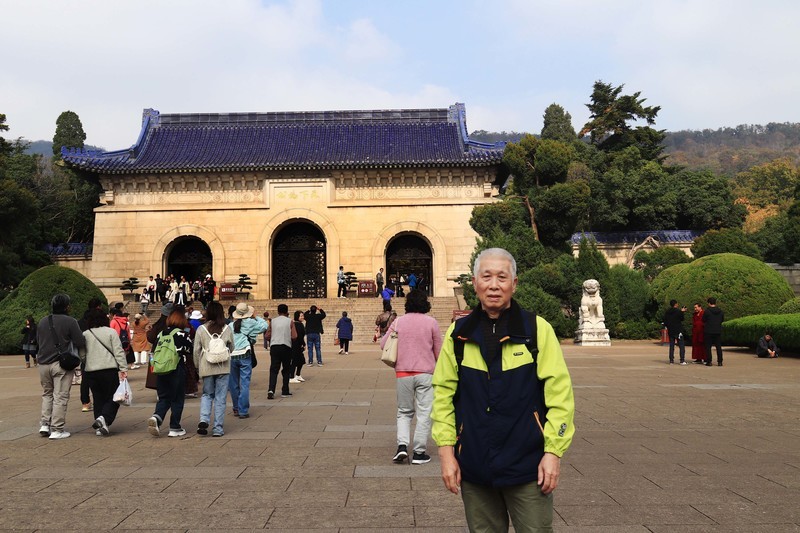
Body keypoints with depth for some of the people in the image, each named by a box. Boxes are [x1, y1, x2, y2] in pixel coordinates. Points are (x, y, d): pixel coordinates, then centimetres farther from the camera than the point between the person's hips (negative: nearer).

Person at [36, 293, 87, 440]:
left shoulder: (42, 322, 10)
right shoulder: (70, 321, -9)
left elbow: (38, 341, 19)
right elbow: (80, 342, -11)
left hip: (43, 363, 6)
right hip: (61, 363, -5)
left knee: (47, 394, 21)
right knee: (60, 396, -1)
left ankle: (45, 424, 14)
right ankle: (57, 430, 0)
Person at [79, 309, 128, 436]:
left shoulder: (85, 335, 7)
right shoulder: (111, 332, -1)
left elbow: (81, 356, 8)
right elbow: (119, 352, -7)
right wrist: (123, 368, -7)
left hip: (90, 372, 3)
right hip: (110, 370, -3)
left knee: (98, 399, 13)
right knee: (113, 397, 5)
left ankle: (99, 427, 12)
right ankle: (104, 418, -18)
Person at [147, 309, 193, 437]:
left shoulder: (161, 334, 6)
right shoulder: (183, 334, -10)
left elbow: (155, 351, 13)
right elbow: (190, 352, -3)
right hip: (178, 371, -4)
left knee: (164, 397, 14)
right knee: (177, 399, 6)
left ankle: (156, 417, -12)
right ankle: (175, 428, 9)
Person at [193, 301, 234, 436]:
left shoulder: (201, 329, -3)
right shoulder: (227, 329, -2)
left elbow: (196, 350, 2)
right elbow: (231, 348, 9)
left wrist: (197, 366, 15)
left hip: (206, 367, 1)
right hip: (223, 367, -1)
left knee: (207, 394, 18)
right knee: (220, 398, 6)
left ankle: (204, 420, -3)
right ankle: (218, 429, 7)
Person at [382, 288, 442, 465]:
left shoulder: (398, 322, 1)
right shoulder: (431, 322, -3)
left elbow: (383, 344, 4)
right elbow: (438, 351, 1)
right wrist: (438, 366, 20)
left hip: (403, 373, 2)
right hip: (425, 373, -2)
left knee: (404, 412, 15)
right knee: (424, 414, 5)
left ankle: (402, 445, -1)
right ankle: (419, 452, 5)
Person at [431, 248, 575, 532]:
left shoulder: (538, 330, -5)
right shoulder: (458, 333, 2)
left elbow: (560, 394, -6)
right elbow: (444, 393, 3)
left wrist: (553, 451, -9)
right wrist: (446, 451, -1)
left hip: (527, 464, -2)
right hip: (473, 466, 2)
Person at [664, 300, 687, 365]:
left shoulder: (667, 312, 4)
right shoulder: (678, 311, -11)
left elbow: (665, 322, 5)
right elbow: (682, 319, 2)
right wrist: (682, 312, 12)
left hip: (670, 331, 5)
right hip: (678, 330, -5)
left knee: (671, 346, 8)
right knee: (681, 346, 0)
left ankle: (671, 360, 5)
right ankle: (682, 360, -6)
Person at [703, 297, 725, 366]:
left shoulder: (707, 311, -11)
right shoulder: (720, 311, 3)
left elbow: (703, 320, -3)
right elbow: (722, 320, 14)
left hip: (709, 332, -4)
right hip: (718, 331, 4)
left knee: (708, 347, 2)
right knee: (719, 346, 9)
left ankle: (709, 361, -1)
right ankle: (720, 361, 7)